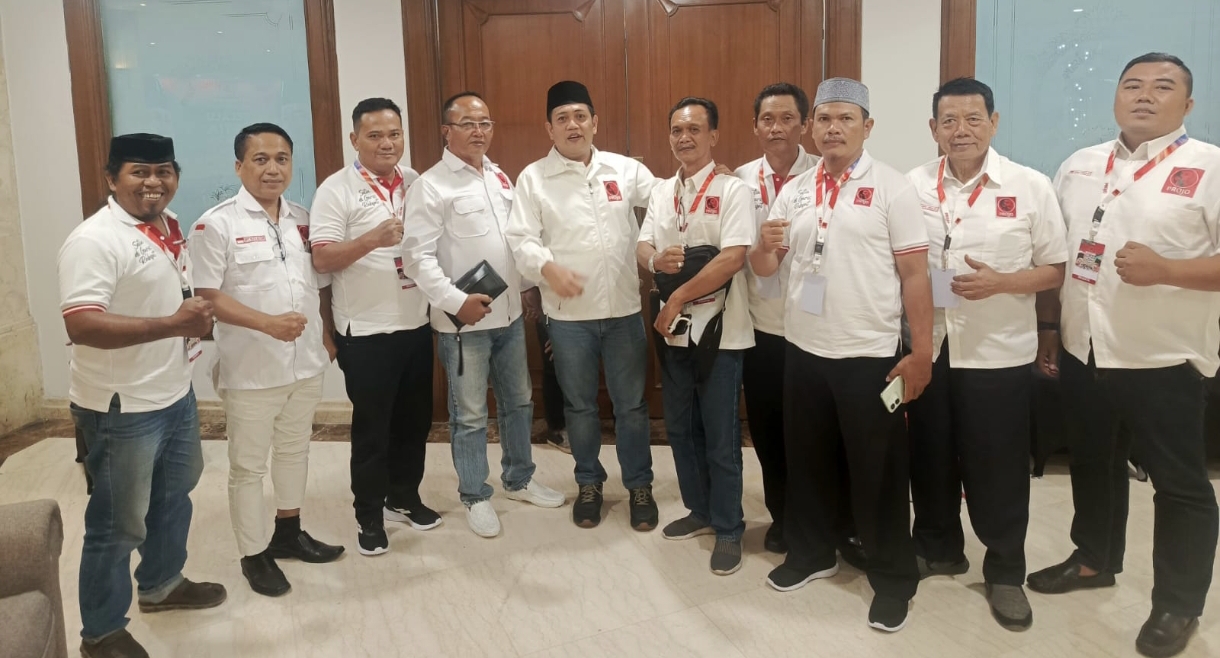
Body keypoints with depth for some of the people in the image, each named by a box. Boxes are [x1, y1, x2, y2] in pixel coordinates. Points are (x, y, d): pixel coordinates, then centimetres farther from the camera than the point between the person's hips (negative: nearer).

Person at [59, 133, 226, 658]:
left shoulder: (168, 225, 7)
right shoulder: (94, 240, -21)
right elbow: (81, 325, -31)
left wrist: (198, 318, 7)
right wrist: (173, 325, -33)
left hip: (176, 394, 9)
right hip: (122, 408, -9)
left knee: (174, 497, 25)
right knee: (118, 523, 5)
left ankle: (161, 584, 48)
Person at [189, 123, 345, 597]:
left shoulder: (303, 221, 7)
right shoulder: (217, 224, -11)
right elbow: (207, 296, -16)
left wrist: (327, 335, 9)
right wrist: (268, 323, -25)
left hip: (306, 363, 6)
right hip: (250, 369, -6)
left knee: (295, 451, 20)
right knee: (248, 465, 7)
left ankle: (288, 532, 38)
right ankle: (254, 554, 22)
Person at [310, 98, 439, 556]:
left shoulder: (417, 183, 8)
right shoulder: (337, 190, -9)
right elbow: (322, 260, -16)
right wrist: (372, 239, -30)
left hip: (417, 325, 5)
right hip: (365, 332, -5)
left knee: (414, 419, 16)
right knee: (371, 426, 5)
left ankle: (404, 497, 34)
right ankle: (369, 515, 21)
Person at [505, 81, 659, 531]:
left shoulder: (625, 169, 4)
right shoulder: (533, 178, -1)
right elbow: (520, 238, -6)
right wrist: (548, 268, -24)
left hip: (624, 309, 1)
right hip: (568, 314, -1)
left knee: (631, 403, 10)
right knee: (580, 405, 13)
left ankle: (639, 486, 27)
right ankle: (589, 483, 32)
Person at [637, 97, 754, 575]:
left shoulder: (733, 190, -9)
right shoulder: (661, 192, 10)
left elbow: (733, 257, -19)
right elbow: (642, 246, 8)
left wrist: (678, 297, -17)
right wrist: (656, 259, -16)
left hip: (719, 330, -6)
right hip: (673, 329, 6)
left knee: (720, 435, 3)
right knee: (680, 428, 15)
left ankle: (728, 528, 18)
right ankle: (699, 510, 33)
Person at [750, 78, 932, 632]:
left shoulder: (891, 188, -6)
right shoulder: (793, 191, 8)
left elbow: (915, 274, -8)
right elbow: (763, 268, 12)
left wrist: (921, 352, -12)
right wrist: (765, 245, -12)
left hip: (870, 354, -4)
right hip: (803, 349, 5)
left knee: (877, 470, 6)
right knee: (808, 459, 17)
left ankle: (893, 578, 22)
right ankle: (811, 551, 36)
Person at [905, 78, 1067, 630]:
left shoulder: (1031, 187, -5)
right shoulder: (913, 186, 2)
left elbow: (1055, 269, -3)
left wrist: (999, 283, -19)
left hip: (999, 354, -2)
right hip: (927, 349, 3)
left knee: (997, 467, 7)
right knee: (930, 458, 15)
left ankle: (1006, 572, 25)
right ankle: (937, 548, 36)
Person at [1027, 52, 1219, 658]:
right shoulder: (1078, 167, 8)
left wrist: (1165, 270, -25)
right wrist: (1047, 326, 12)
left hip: (1163, 359, -5)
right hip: (1083, 352, 5)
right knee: (1092, 465, 19)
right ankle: (1095, 560, 40)